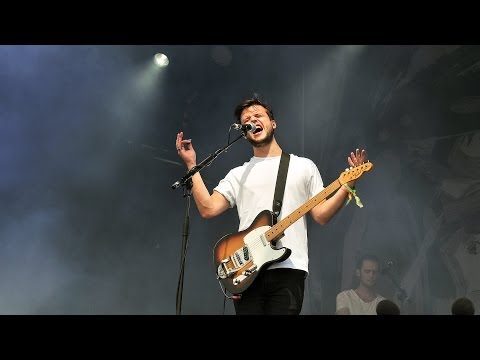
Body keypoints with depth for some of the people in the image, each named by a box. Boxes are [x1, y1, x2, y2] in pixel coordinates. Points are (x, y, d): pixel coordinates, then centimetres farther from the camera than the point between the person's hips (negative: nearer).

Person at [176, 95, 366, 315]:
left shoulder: (303, 166, 12)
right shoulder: (239, 174, 16)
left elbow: (321, 215, 6)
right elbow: (208, 209, 4)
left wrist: (348, 185, -7)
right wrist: (192, 166, 3)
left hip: (288, 269, -1)